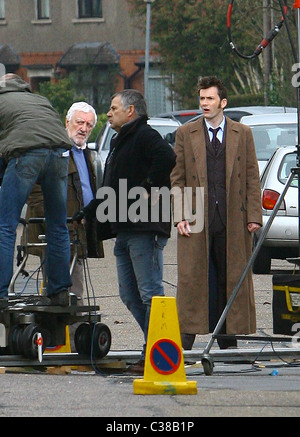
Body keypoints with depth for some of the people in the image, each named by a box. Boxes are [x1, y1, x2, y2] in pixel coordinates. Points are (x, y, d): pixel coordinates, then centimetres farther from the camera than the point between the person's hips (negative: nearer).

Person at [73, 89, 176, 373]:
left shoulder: (145, 136, -7)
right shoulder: (119, 142, 25)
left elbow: (167, 158, -27)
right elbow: (110, 190, 34)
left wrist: (150, 192, -22)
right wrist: (87, 212, 30)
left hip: (145, 229, -11)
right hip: (124, 231, 11)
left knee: (150, 293, -9)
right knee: (129, 295, 8)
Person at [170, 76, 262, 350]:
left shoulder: (243, 134, 10)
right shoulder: (185, 134, 9)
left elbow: (252, 178, 8)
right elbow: (177, 178, 7)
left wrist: (253, 216, -1)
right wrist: (181, 216, -4)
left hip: (233, 221, 1)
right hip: (197, 221, -1)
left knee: (231, 280, 3)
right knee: (192, 280, -2)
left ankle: (228, 339, 10)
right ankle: (185, 340, 1)